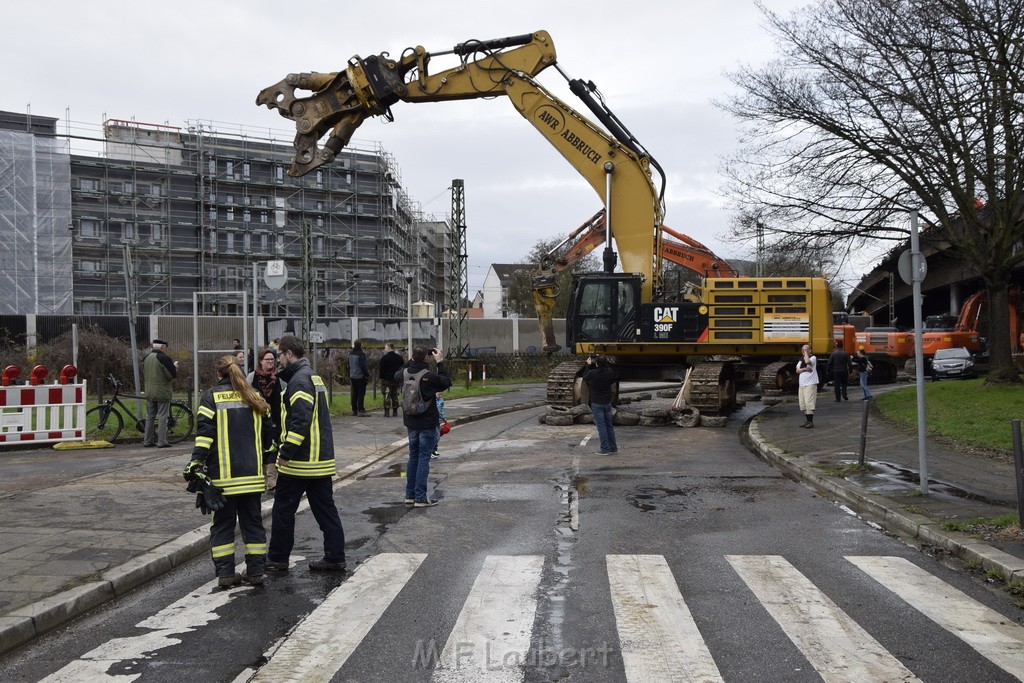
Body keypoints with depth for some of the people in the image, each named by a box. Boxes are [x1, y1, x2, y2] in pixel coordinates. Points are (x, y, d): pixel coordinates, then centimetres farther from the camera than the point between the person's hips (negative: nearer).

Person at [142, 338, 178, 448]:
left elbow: (144, 374, 18)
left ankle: (148, 441, 16)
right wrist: (175, 367, 1)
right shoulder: (164, 358, -15)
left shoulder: (146, 358, 8)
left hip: (149, 393, 7)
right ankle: (162, 442, -3)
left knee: (150, 416, 13)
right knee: (163, 417, -2)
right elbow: (172, 375, -16)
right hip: (162, 393, -7)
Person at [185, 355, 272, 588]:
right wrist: (269, 458, 22)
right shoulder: (254, 397, 9)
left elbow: (205, 431, -12)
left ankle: (225, 573, 6)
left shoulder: (211, 396, -1)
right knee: (252, 521, 11)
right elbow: (267, 431, 12)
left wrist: (196, 461, -13)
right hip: (252, 473, 3)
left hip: (224, 475, -3)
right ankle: (256, 571, 11)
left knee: (223, 523, 8)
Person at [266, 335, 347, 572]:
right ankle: (335, 557, 11)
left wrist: (285, 452, -22)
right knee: (325, 508, 10)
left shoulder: (299, 381, -16)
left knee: (283, 509, 4)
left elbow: (301, 421, -25)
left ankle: (277, 558, 14)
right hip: (322, 459, 9)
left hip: (300, 461, -9)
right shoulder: (314, 377, 16)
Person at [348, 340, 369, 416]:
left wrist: (349, 375, 23)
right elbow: (363, 366, -19)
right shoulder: (361, 354, -17)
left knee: (354, 394, 13)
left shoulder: (350, 354, 10)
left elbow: (349, 366, 17)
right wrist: (367, 374, -10)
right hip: (360, 376, -8)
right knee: (361, 394, -5)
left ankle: (354, 410, 16)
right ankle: (360, 411, -7)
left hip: (353, 376, 8)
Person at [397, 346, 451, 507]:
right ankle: (420, 498, -1)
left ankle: (410, 495, 20)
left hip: (410, 423, 6)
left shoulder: (405, 373, -5)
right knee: (424, 458, -1)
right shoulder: (429, 377, -21)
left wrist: (411, 360, 16)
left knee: (413, 457, 16)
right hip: (428, 424, -6)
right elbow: (446, 383, -4)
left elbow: (397, 375, 20)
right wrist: (440, 363, -1)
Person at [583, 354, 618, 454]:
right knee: (609, 425, 14)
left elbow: (584, 377, 5)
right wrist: (604, 362, 17)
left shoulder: (592, 373, -17)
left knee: (601, 426, -1)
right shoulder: (609, 372, -7)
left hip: (597, 403, -4)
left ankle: (605, 449, -2)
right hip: (607, 402, 4)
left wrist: (588, 365, 15)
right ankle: (613, 448, 19)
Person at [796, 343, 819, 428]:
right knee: (803, 404, 7)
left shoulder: (813, 358, -3)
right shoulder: (801, 359, 18)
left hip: (810, 384, -8)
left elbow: (807, 361, -25)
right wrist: (805, 369, -11)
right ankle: (808, 421, 15)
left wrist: (806, 352, -12)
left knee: (809, 403, -13)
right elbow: (797, 370, 7)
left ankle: (811, 422, -9)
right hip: (802, 384, 8)